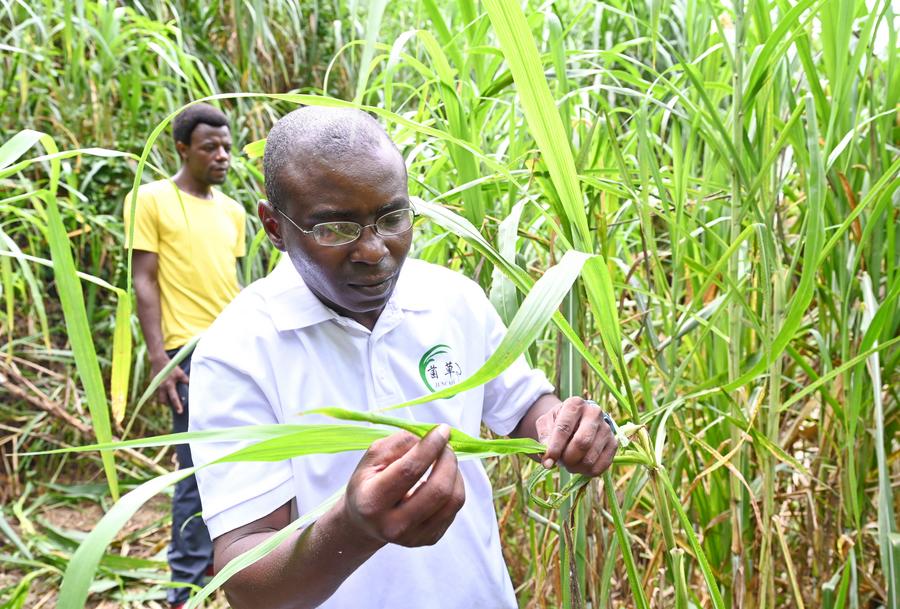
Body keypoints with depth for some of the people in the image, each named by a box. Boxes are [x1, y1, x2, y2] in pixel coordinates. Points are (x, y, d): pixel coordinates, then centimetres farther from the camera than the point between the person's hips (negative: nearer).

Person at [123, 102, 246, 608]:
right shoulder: (152, 200, -3)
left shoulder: (233, 211, 14)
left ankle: (220, 554, 30)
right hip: (194, 353, -6)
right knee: (199, 472, -4)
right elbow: (145, 284, -6)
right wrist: (159, 360, -13)